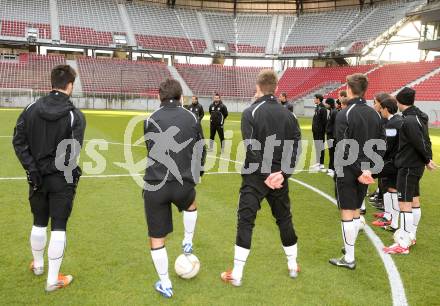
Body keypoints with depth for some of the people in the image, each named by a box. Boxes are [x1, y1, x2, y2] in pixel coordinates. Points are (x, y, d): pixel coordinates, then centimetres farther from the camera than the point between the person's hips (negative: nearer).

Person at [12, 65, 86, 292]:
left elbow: (18, 141, -3)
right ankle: (53, 279, 12)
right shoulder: (75, 115, -13)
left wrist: (32, 168, -3)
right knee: (58, 228, 4)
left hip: (38, 177, 4)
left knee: (39, 224, 21)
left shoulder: (31, 109, 0)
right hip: (62, 179, -4)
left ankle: (38, 265, 42)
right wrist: (57, 168, -5)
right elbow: (72, 152, -19)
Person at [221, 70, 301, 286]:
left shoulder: (250, 112, -8)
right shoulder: (288, 114, 6)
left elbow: (252, 148, -17)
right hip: (279, 177, 5)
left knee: (245, 221, 1)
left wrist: (265, 175, -13)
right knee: (284, 219, 18)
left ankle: (236, 275, 4)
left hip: (255, 177, -4)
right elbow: (295, 147, -1)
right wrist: (283, 173, -7)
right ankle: (293, 266, 31)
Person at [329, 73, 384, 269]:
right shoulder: (374, 114, 5)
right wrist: (368, 168, 5)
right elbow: (381, 144, 7)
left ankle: (349, 259, 7)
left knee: (347, 213, 0)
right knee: (356, 211, 18)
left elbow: (343, 149, -20)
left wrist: (358, 171, -14)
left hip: (347, 172, -6)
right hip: (364, 172, 6)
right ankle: (349, 247, 32)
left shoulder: (344, 115, -15)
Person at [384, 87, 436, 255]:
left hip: (408, 167, -10)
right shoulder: (419, 117, 11)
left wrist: (428, 159, -10)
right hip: (416, 166, 10)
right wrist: (427, 159, 3)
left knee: (404, 204, -6)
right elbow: (424, 140, 8)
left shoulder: (408, 120, -19)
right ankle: (411, 236, 28)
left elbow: (420, 142, -23)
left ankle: (404, 244, -2)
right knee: (414, 201, 16)